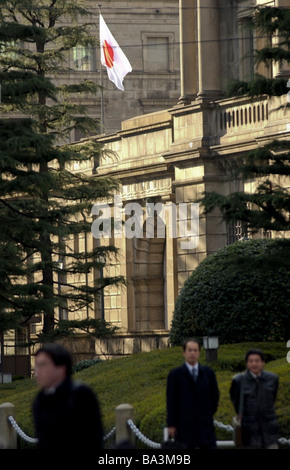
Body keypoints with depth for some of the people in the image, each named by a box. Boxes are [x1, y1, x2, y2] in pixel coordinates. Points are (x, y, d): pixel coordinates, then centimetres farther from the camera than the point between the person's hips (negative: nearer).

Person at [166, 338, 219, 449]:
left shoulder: (208, 373, 8)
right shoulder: (175, 374, -1)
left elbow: (215, 395, 17)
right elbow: (171, 401, -1)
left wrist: (210, 412, 7)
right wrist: (171, 425, -5)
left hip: (206, 426, 2)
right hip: (184, 426, -2)